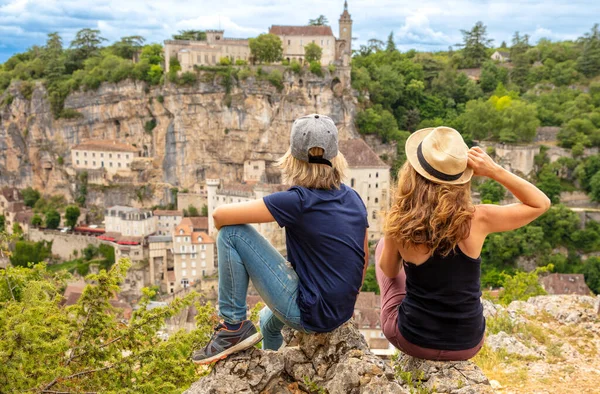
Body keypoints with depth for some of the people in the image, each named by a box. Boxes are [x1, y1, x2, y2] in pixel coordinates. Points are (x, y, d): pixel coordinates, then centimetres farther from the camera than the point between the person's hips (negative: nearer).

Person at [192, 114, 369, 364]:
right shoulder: (353, 198, 1)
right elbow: (363, 260, 12)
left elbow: (220, 216, -19)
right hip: (340, 314, 8)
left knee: (231, 233, -9)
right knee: (268, 320, 39)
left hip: (309, 314, -8)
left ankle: (234, 327, 0)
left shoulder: (298, 201, -19)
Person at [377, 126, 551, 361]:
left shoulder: (399, 223, -21)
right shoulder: (477, 220, -21)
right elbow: (541, 204, -3)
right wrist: (495, 171, -12)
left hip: (412, 341, -1)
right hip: (467, 345, 2)